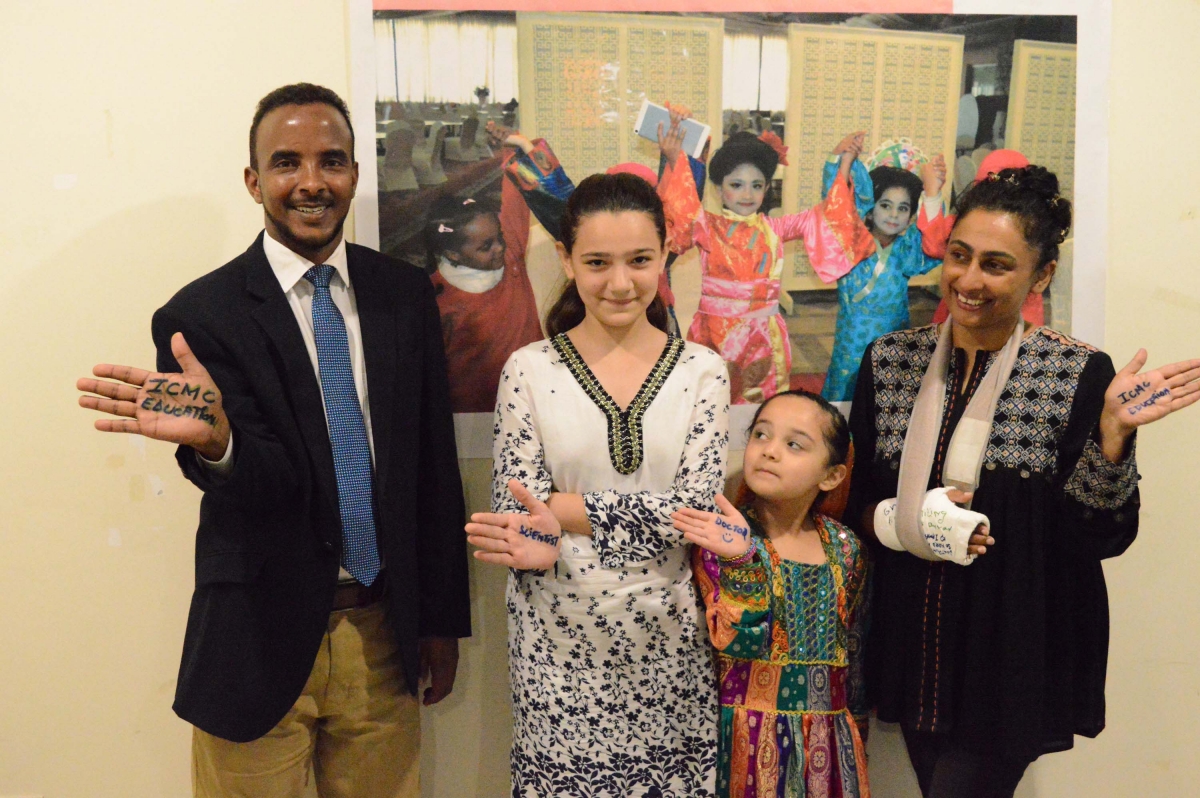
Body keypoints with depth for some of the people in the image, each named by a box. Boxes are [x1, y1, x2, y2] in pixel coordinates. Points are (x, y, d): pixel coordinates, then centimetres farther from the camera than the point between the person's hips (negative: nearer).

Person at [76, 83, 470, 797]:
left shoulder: (405, 294, 1)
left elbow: (435, 462, 4)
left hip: (385, 631, 3)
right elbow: (271, 480, -16)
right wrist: (215, 437, -39)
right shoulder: (200, 315, -10)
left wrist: (442, 617, 7)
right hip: (262, 641, -3)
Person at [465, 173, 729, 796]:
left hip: (669, 637, 1)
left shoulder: (701, 371, 0)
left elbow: (697, 505, -9)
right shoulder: (529, 370, -2)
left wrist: (570, 510, -17)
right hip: (560, 648, -1)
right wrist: (537, 549, -28)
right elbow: (515, 507, -5)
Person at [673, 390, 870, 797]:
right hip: (750, 734, -3)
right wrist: (742, 561, -35)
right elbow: (738, 642, -22)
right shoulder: (722, 535, -12)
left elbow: (854, 656, 9)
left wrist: (858, 734, 14)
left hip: (828, 734, 4)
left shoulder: (845, 548, 0)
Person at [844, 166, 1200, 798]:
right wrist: (904, 523, -15)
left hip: (1014, 655, -3)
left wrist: (1112, 432, -24)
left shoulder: (1079, 374, -9)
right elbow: (854, 499, 5)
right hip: (914, 644, 4)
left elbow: (1105, 536, -9)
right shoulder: (888, 360, -1)